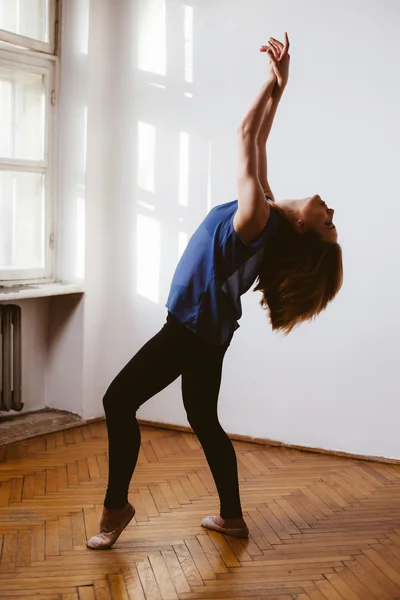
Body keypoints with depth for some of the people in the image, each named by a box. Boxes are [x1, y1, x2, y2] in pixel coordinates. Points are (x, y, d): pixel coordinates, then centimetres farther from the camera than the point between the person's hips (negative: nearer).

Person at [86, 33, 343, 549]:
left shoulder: (259, 220, -24)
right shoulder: (269, 214, -1)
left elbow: (246, 137, -21)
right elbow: (256, 144, 6)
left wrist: (274, 81, -15)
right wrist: (278, 86, 4)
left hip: (191, 329, -9)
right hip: (205, 328, 9)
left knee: (118, 401, -4)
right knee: (204, 421, 16)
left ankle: (116, 506, 7)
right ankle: (232, 516, 24)